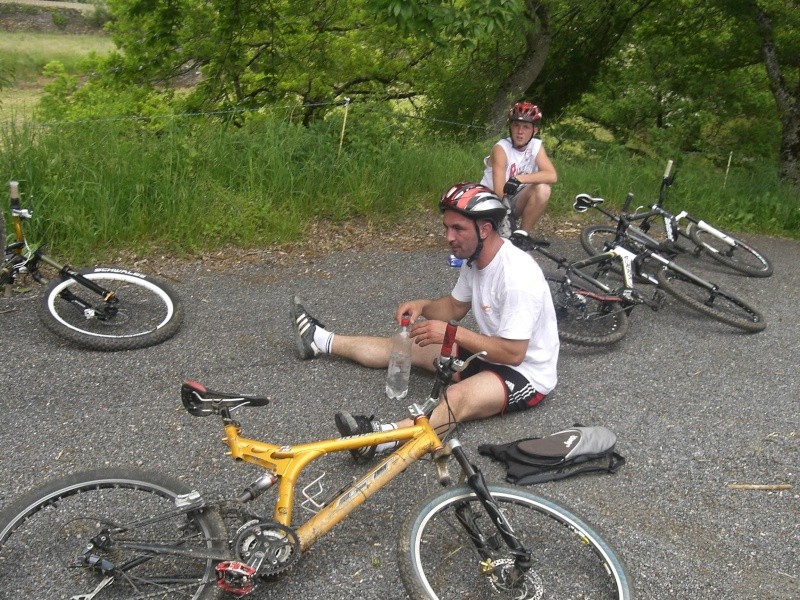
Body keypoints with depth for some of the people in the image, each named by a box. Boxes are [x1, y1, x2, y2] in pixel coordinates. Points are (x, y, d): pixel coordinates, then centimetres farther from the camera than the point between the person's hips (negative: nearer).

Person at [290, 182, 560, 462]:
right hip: (488, 352, 9)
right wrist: (423, 305, -7)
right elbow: (455, 306, 14)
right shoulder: (474, 257, -1)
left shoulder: (517, 276, -29)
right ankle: (320, 341, 23)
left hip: (526, 373, -9)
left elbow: (514, 352, -29)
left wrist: (453, 333, -29)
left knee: (458, 397, -38)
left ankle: (383, 434, -64)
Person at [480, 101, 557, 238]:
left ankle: (522, 234, -13)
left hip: (514, 202, 4)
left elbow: (552, 176, -24)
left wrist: (519, 179, -37)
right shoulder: (501, 149, -20)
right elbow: (499, 192, -29)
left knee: (543, 189, -24)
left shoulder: (536, 146, -8)